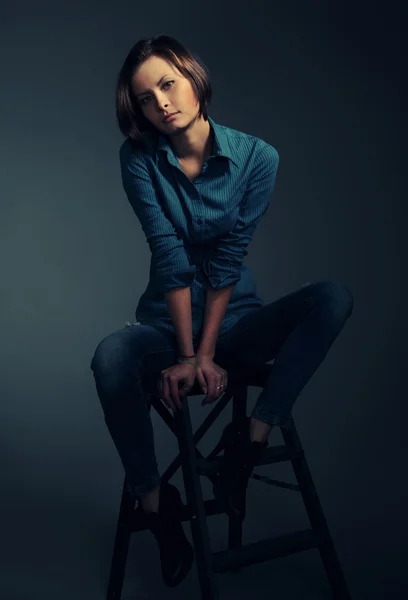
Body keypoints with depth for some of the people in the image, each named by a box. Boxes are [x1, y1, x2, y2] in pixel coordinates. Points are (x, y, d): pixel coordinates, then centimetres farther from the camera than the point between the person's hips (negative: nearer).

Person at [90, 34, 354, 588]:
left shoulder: (256, 157, -7)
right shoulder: (139, 159, -5)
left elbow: (228, 261, -12)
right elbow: (169, 257, -13)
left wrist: (205, 352, -17)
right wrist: (188, 353, -16)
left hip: (235, 321, 1)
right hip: (167, 323, 0)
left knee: (334, 298, -25)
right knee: (111, 357, -34)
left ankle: (251, 440, -24)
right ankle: (155, 501, -14)